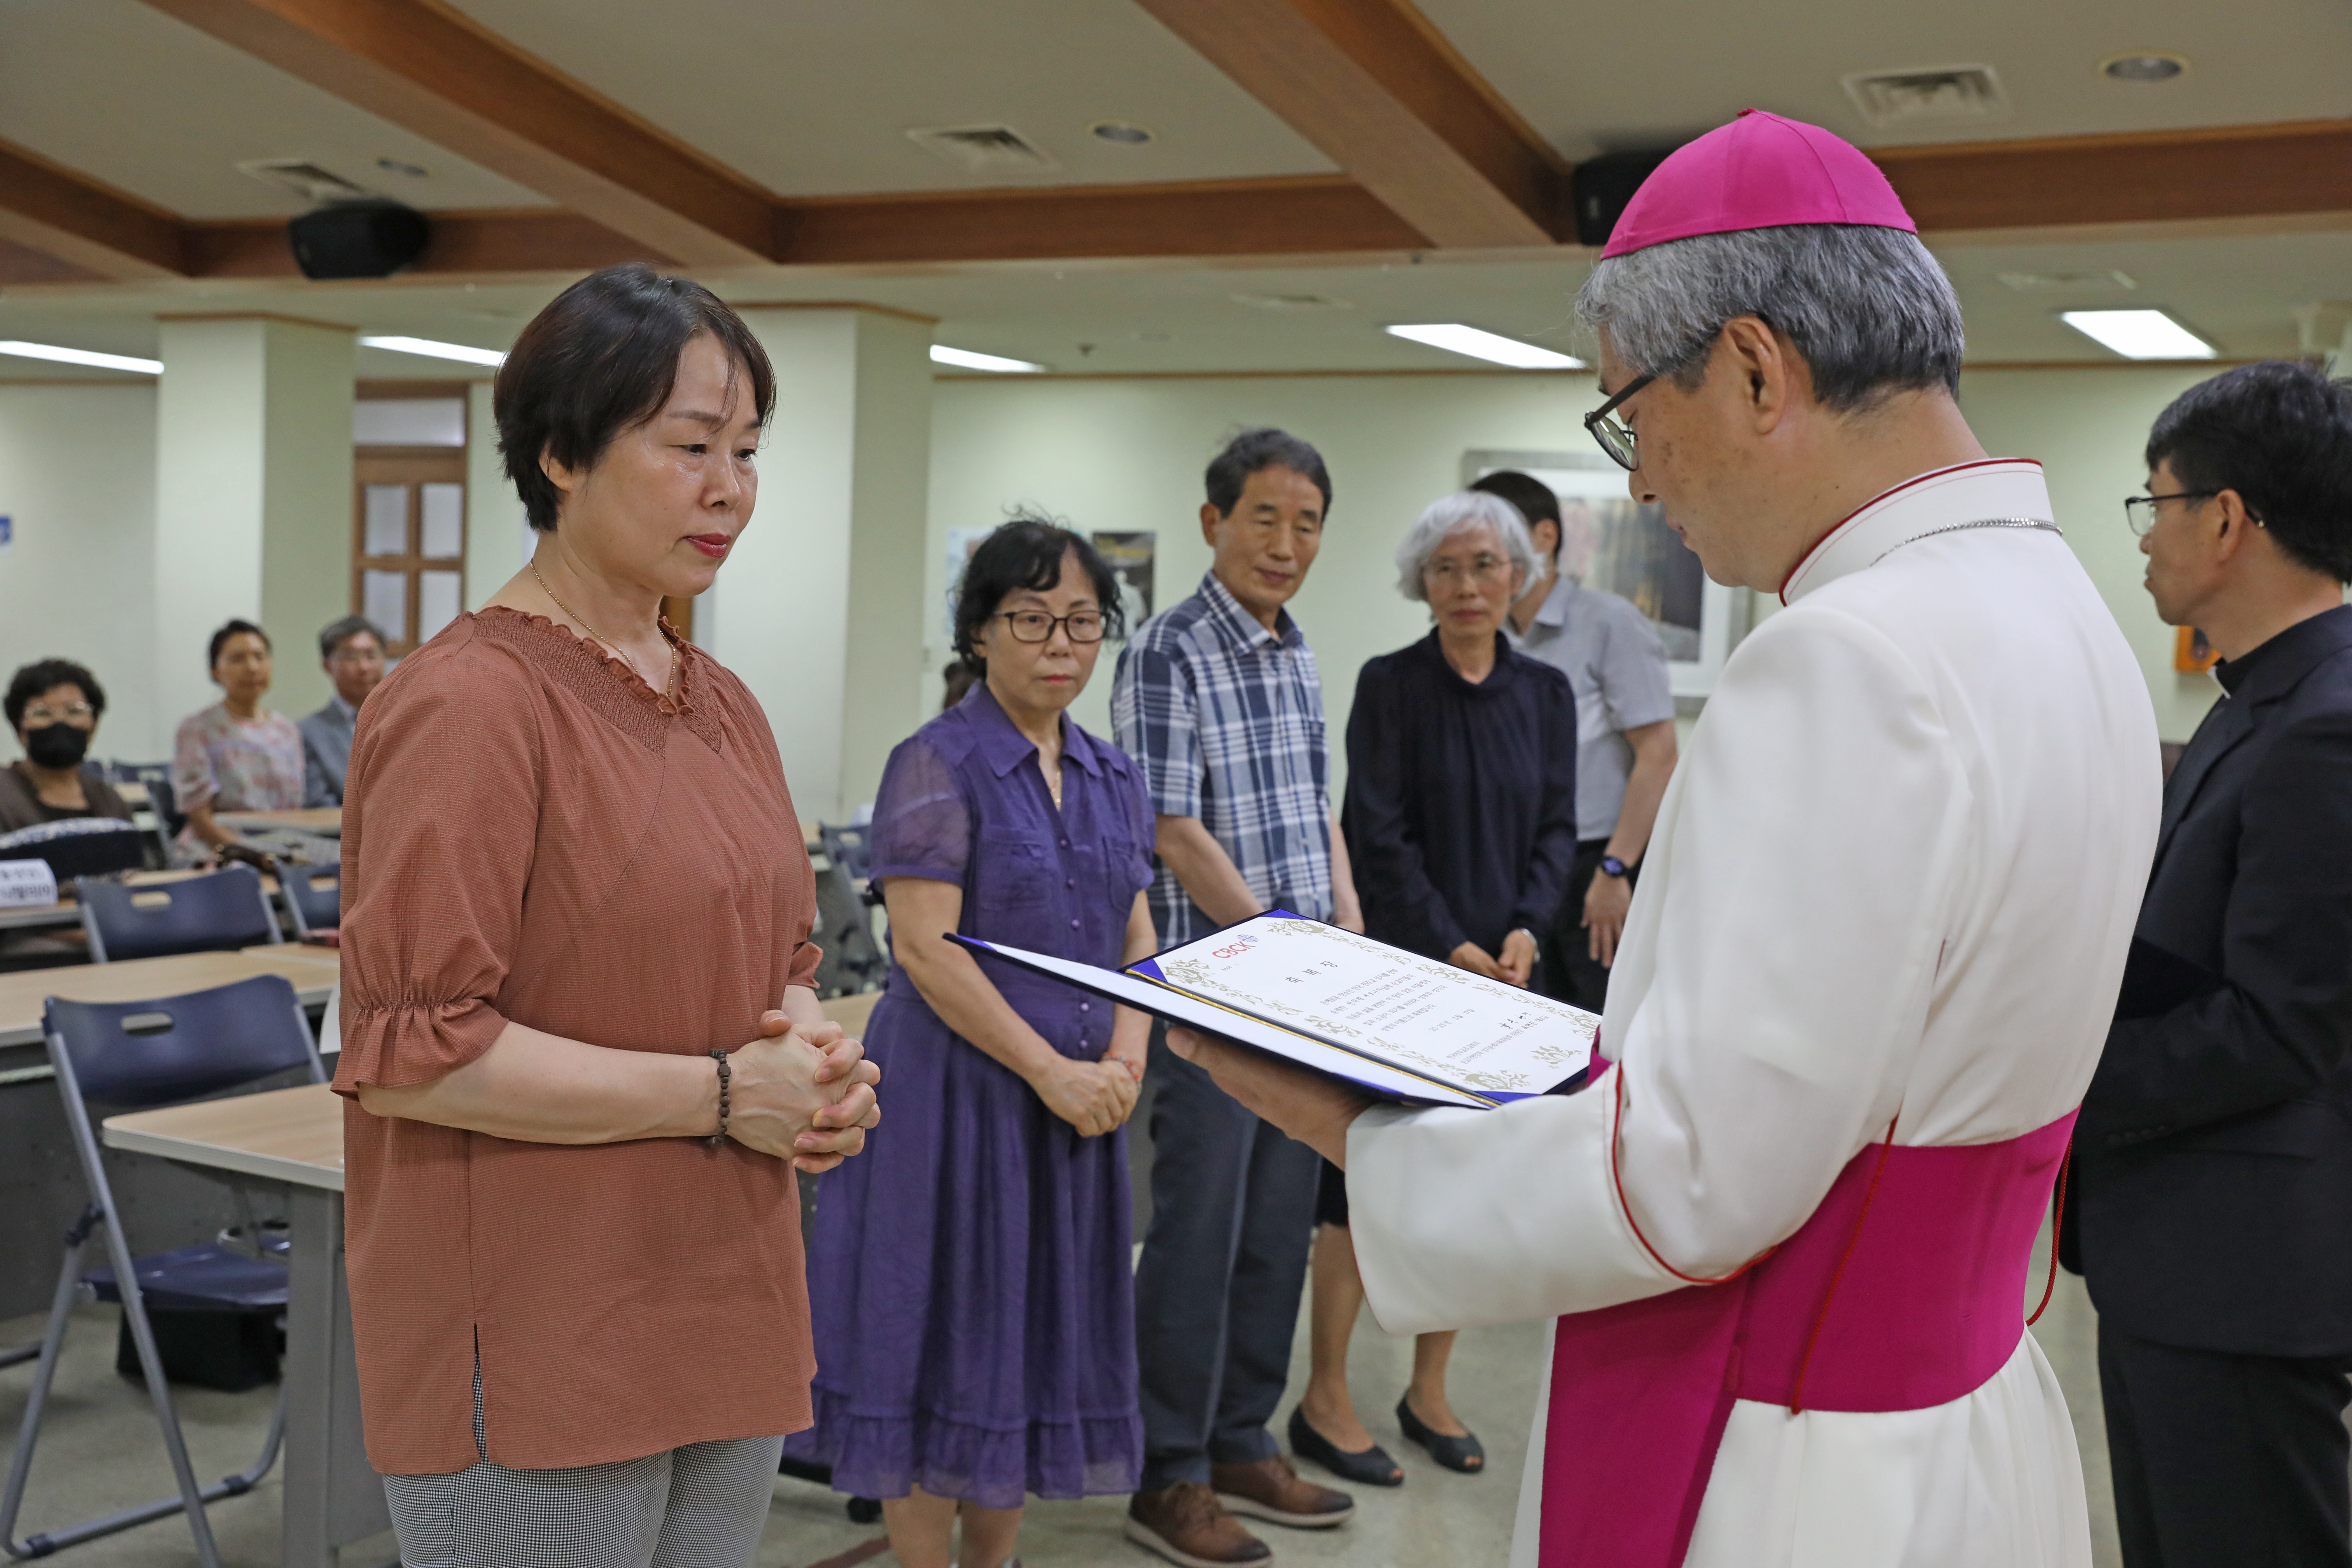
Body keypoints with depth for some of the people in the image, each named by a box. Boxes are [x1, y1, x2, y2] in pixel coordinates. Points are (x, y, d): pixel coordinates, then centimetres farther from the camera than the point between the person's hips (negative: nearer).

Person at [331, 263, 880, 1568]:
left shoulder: (723, 706, 11)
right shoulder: (469, 703, -15)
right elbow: (406, 1054, -19)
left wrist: (816, 1063, -1)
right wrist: (719, 1093, -16)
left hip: (730, 1331, 8)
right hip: (536, 1358, -8)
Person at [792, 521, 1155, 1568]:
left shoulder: (1113, 778, 11)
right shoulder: (939, 765, -10)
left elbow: (1135, 938, 12)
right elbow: (925, 947, -16)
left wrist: (1123, 1062, -6)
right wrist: (1049, 1070, -18)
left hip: (1077, 1098, 7)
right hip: (959, 1089, -6)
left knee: (1037, 1340, 14)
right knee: (945, 1342, 2)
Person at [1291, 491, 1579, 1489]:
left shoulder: (1545, 693, 9)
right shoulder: (1391, 685, -4)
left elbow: (1556, 828, 8)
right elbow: (1380, 835, -9)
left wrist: (1525, 930, -8)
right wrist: (1450, 944, -15)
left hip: (1501, 968, 5)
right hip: (1400, 965, -4)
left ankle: (1429, 1392, 21)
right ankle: (1325, 1401, 7)